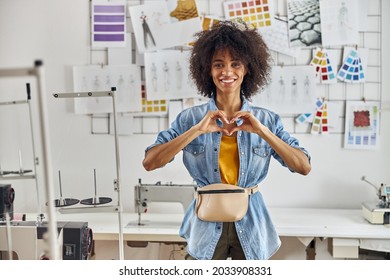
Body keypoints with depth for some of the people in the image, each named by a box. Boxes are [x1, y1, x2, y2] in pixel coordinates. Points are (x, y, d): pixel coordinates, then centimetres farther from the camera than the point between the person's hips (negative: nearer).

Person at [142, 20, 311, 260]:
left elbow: (304, 167, -10)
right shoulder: (190, 118, -6)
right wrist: (197, 130, -23)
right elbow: (149, 163, -15)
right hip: (207, 223, -1)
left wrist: (262, 131, -20)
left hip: (251, 225, 1)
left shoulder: (266, 119, -3)